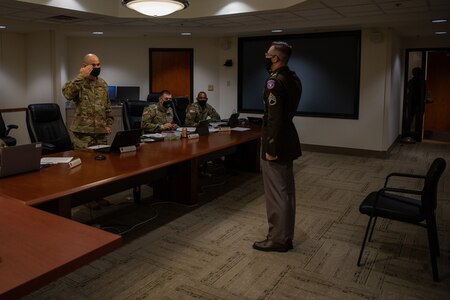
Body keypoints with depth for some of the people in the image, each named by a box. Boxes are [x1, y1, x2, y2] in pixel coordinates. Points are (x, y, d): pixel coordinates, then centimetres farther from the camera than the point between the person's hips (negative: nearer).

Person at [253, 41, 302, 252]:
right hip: (287, 140, 10)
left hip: (276, 142, -10)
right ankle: (286, 237, 28)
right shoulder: (293, 78, 11)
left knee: (275, 193, -1)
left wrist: (270, 149, -21)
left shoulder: (274, 81, -18)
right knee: (286, 191, 15)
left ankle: (277, 240, 11)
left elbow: (274, 118, -23)